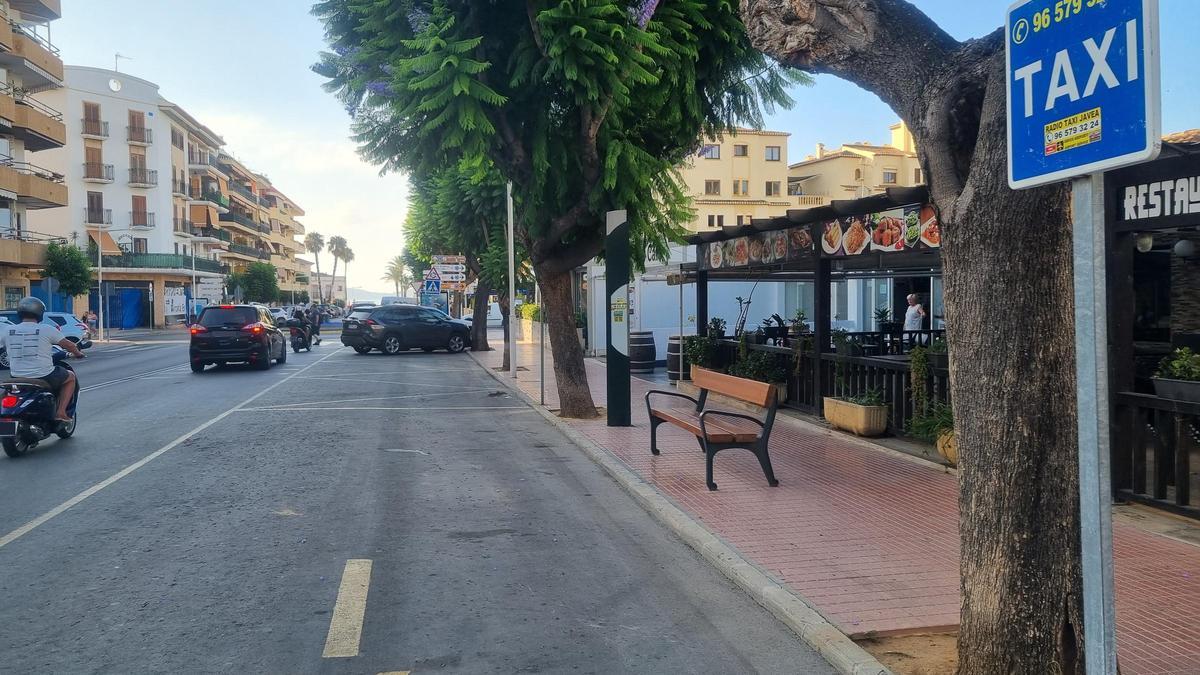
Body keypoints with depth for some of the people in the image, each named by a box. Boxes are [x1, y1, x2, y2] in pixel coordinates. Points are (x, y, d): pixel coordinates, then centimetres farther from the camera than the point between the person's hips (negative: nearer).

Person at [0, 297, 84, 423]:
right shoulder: (47, 329, -9)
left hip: (17, 379, 4)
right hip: (44, 377, -4)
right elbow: (69, 345, -2)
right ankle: (61, 412, 9)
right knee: (71, 377, 22)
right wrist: (78, 353, 19)